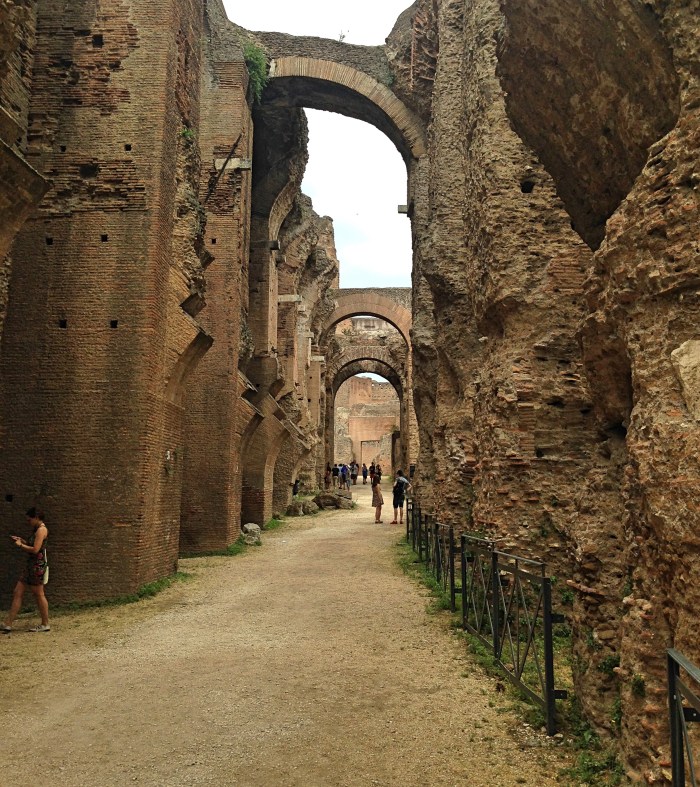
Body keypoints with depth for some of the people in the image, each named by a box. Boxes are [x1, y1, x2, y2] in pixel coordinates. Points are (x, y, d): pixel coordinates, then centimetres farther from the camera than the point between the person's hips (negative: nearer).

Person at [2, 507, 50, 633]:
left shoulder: (41, 529, -13)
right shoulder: (37, 530, 17)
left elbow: (35, 549, -20)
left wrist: (21, 545, -8)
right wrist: (21, 541, 11)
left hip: (38, 565, -10)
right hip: (30, 565, 10)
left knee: (38, 594, -1)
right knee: (17, 593, 7)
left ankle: (45, 624, 9)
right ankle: (8, 624, 10)